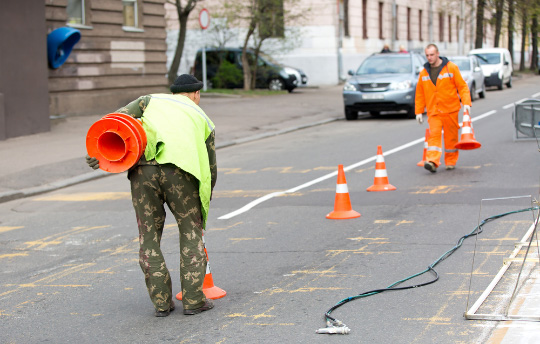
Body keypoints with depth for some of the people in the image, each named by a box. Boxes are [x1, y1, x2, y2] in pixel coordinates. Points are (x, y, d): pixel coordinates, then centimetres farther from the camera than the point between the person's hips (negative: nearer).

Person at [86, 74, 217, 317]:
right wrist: (204, 202, 45)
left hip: (143, 167, 1)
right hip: (179, 169, -1)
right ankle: (193, 299, 13)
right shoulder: (203, 120, 28)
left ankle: (161, 302, 16)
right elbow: (210, 168, 31)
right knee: (191, 232, 14)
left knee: (149, 236, 12)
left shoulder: (152, 100, 29)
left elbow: (120, 119, 9)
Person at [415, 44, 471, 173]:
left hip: (450, 109, -1)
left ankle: (451, 161, 19)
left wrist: (466, 103, -13)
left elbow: (462, 86, -3)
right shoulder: (424, 73, 8)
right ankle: (432, 162, -23)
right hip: (433, 111, 2)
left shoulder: (451, 68, -2)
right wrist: (419, 111, 8)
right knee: (434, 135, -13)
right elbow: (420, 94, 12)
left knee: (451, 137, 5)